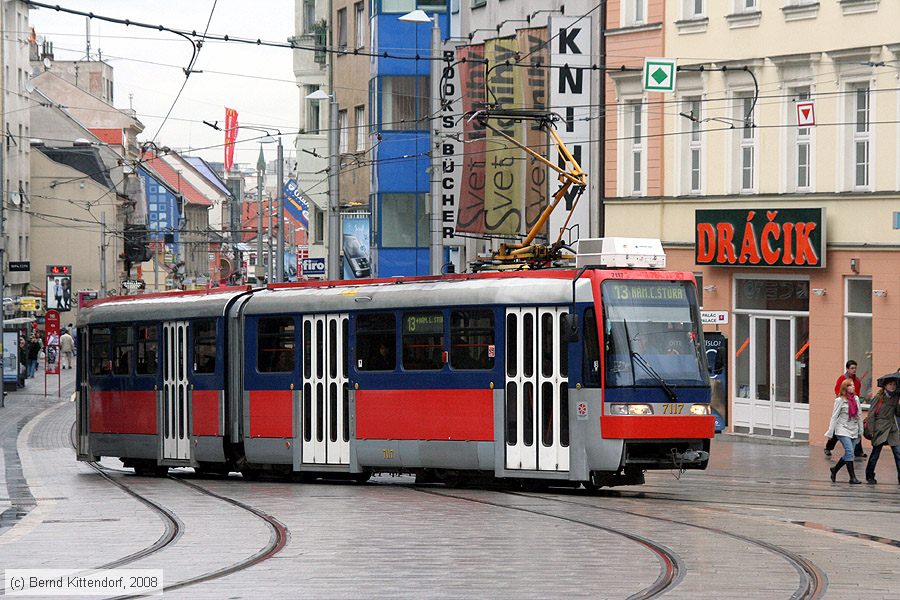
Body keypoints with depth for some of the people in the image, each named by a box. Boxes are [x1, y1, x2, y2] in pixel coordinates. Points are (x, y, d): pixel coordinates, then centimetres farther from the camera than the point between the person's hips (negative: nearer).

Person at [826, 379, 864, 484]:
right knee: (850, 452, -15)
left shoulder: (856, 399, 8)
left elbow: (859, 415, 13)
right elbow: (834, 416, -5)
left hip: (853, 431, 6)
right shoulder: (840, 400, -6)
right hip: (843, 430, -6)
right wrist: (830, 432, -6)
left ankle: (835, 469, 28)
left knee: (848, 454, 6)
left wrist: (861, 430, 13)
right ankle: (852, 477, -12)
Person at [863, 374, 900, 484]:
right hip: (880, 429, -4)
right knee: (875, 453, 4)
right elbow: (871, 414, -6)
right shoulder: (878, 398, -5)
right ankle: (869, 476, 18)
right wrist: (872, 430, -11)